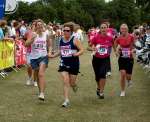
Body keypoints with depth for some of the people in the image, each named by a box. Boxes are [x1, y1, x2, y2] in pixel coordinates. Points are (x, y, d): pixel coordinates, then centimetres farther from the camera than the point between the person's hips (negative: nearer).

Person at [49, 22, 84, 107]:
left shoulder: (75, 40, -10)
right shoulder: (61, 40, 5)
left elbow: (82, 50, -13)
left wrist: (76, 54, -31)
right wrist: (53, 56, 15)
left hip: (74, 64, -3)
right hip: (64, 64, 3)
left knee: (72, 83, 7)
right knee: (66, 81, -8)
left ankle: (74, 85, 46)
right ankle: (67, 100, -3)